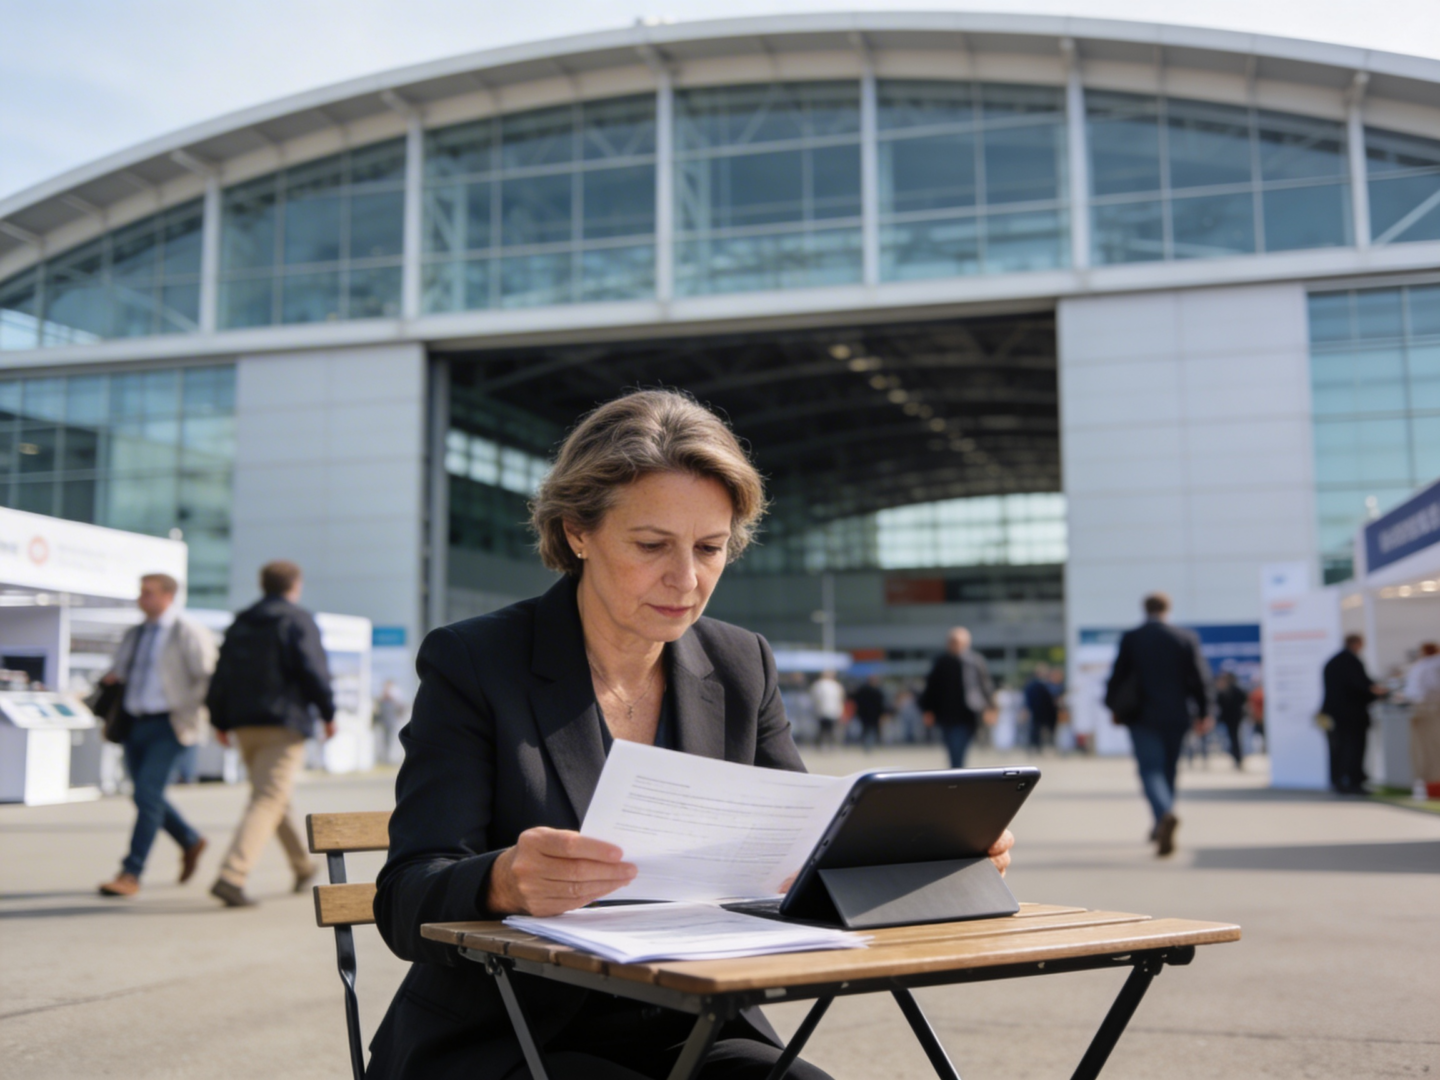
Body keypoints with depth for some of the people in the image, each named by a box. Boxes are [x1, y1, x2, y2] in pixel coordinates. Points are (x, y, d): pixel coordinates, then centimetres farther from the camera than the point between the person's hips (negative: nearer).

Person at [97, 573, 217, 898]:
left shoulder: (188, 633, -5)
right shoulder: (134, 634, 16)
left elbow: (208, 676, -7)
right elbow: (120, 670, 27)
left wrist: (190, 715, -13)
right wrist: (110, 677, 4)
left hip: (166, 726, -7)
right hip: (134, 724, 7)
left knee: (147, 795, -14)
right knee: (145, 796, 12)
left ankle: (131, 874, -11)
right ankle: (190, 841, 34)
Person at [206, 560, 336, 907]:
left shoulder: (240, 623, 14)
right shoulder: (298, 620, -4)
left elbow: (221, 676, 12)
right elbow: (314, 671, -12)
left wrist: (220, 721, 16)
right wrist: (328, 713, -2)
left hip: (244, 723, 7)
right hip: (284, 723, -7)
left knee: (274, 797, 19)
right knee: (268, 800, -10)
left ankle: (302, 866, 31)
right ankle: (231, 876, -24)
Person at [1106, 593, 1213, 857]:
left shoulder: (1130, 638, -4)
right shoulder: (1186, 638, 0)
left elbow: (1118, 675, -1)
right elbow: (1200, 678, -1)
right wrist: (1203, 713, 6)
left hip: (1143, 716, -2)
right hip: (1176, 716, 3)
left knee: (1150, 769, -5)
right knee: (1168, 770, 16)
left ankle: (1165, 815, -33)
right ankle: (1161, 829, 24)